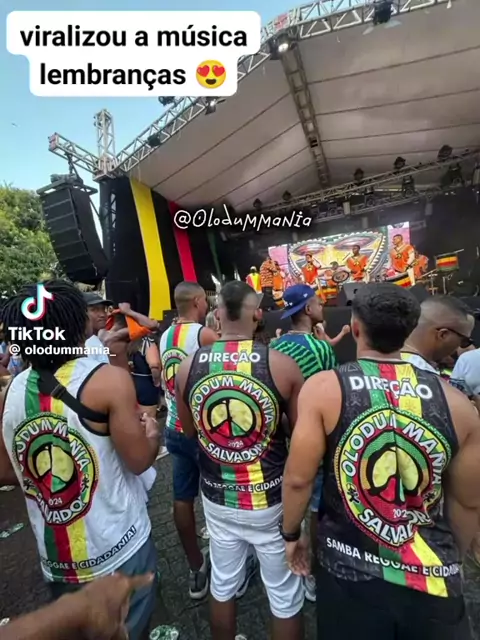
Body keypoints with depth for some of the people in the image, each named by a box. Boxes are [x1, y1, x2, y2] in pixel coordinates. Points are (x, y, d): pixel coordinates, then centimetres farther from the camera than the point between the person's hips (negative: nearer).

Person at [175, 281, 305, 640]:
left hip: (217, 498, 3)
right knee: (285, 596, 22)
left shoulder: (188, 367, -10)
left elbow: (190, 430, 5)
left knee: (223, 585, 27)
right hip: (270, 500, -2)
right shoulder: (282, 365, -19)